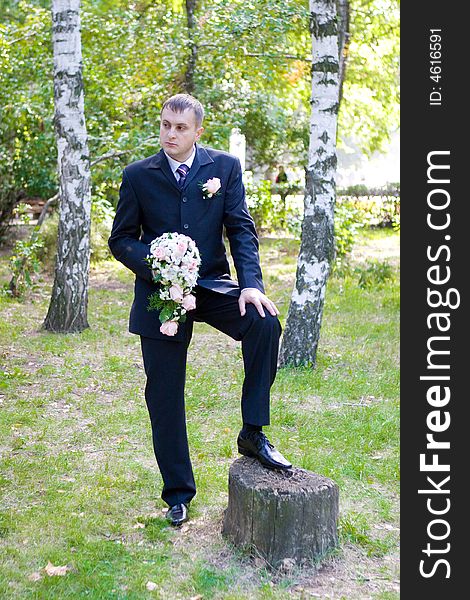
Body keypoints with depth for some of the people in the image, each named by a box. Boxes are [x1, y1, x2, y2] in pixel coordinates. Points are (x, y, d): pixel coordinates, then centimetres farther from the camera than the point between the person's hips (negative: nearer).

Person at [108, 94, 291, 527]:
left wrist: (251, 282, -18)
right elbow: (121, 239, 3)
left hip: (211, 284, 0)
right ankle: (178, 494, 21)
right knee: (165, 398, 4)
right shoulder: (138, 175, 1)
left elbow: (241, 229, -2)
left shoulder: (225, 167, 2)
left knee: (265, 322, -29)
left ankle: (252, 433, -13)